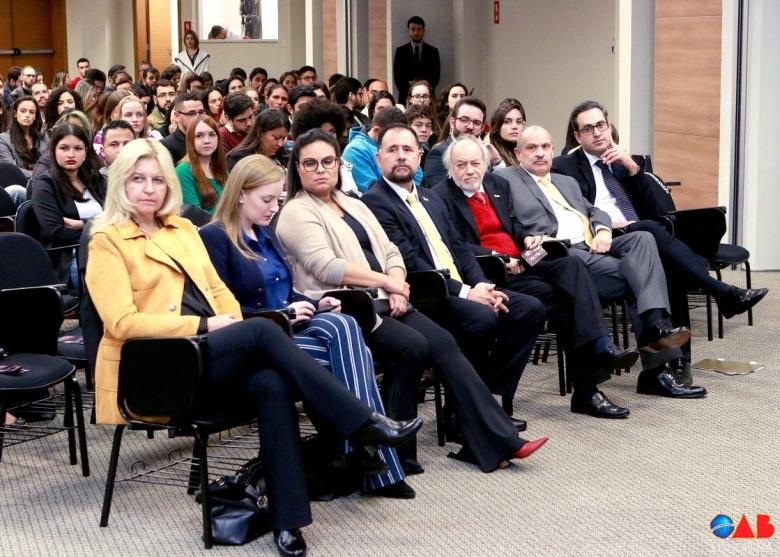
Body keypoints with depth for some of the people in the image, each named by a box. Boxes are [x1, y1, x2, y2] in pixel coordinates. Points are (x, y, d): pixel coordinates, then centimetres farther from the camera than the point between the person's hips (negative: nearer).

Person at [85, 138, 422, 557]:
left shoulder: (183, 229, 21)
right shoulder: (108, 241, 2)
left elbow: (217, 289, 21)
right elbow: (123, 323, -9)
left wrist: (232, 324, -3)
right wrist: (205, 326, -15)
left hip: (209, 359, 6)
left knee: (272, 385, -29)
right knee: (262, 330, -29)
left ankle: (287, 518, -30)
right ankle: (364, 424, -26)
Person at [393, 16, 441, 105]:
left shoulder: (433, 51, 10)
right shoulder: (401, 51, 10)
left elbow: (435, 76, 5)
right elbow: (397, 76, 5)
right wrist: (408, 91, -10)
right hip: (405, 98, 0)